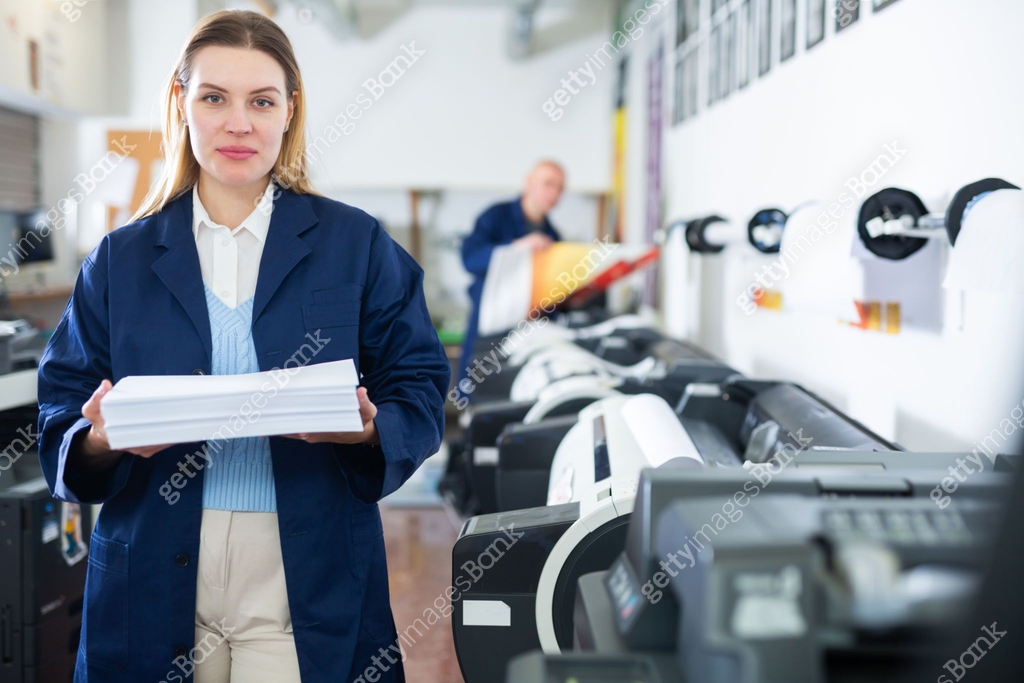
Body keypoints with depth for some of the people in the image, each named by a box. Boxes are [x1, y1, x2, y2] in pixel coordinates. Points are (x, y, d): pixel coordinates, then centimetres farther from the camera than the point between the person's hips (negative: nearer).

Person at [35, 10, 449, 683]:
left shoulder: (357, 244, 3)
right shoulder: (121, 258, 7)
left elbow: (420, 394, 1)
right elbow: (57, 416, 5)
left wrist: (368, 431, -20)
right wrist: (103, 440, -17)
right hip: (153, 586, 2)